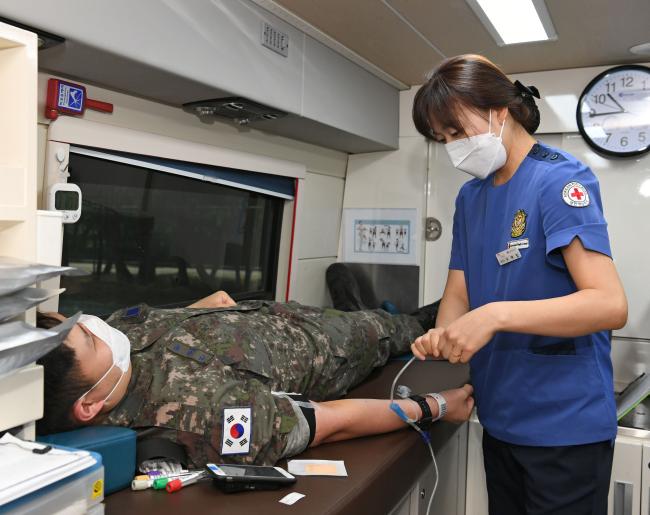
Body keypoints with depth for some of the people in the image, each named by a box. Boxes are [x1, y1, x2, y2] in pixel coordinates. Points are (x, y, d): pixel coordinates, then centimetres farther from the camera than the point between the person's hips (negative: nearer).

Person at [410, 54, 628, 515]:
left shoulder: (559, 179, -15)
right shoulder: (471, 195, 7)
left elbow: (610, 305, -24)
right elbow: (459, 293, 8)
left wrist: (496, 315, -32)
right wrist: (443, 335, -13)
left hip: (565, 425, -7)